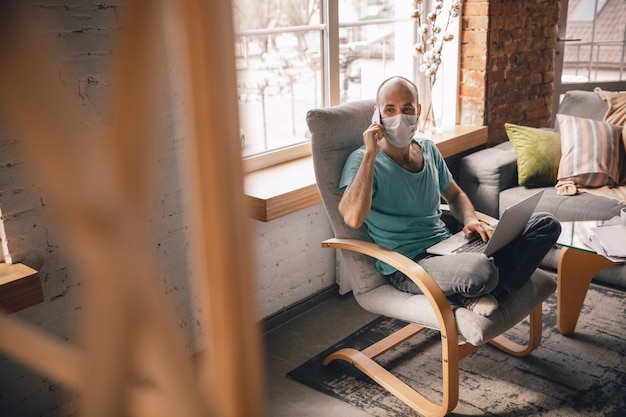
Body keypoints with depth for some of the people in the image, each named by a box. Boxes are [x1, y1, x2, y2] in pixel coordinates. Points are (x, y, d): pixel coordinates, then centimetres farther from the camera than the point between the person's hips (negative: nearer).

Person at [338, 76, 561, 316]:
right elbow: (353, 218, -29)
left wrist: (471, 220, 2)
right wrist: (370, 153, -24)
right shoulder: (363, 160, -10)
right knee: (480, 271, -39)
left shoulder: (428, 150, 11)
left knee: (546, 225, -1)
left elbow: (455, 195, 26)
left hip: (448, 246, 8)